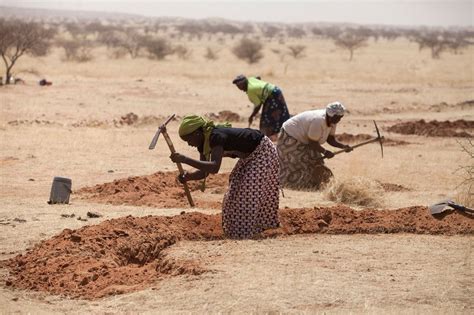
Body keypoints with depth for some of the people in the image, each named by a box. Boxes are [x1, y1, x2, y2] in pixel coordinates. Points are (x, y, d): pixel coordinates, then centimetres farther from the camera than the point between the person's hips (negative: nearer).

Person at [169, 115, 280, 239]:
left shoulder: (216, 137, -34)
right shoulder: (203, 142, -6)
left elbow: (214, 167, -47)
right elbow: (204, 172, -3)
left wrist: (185, 159, -48)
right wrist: (188, 176, -23)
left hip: (263, 151, -9)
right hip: (250, 155, 9)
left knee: (250, 192, -8)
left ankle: (244, 231, 2)